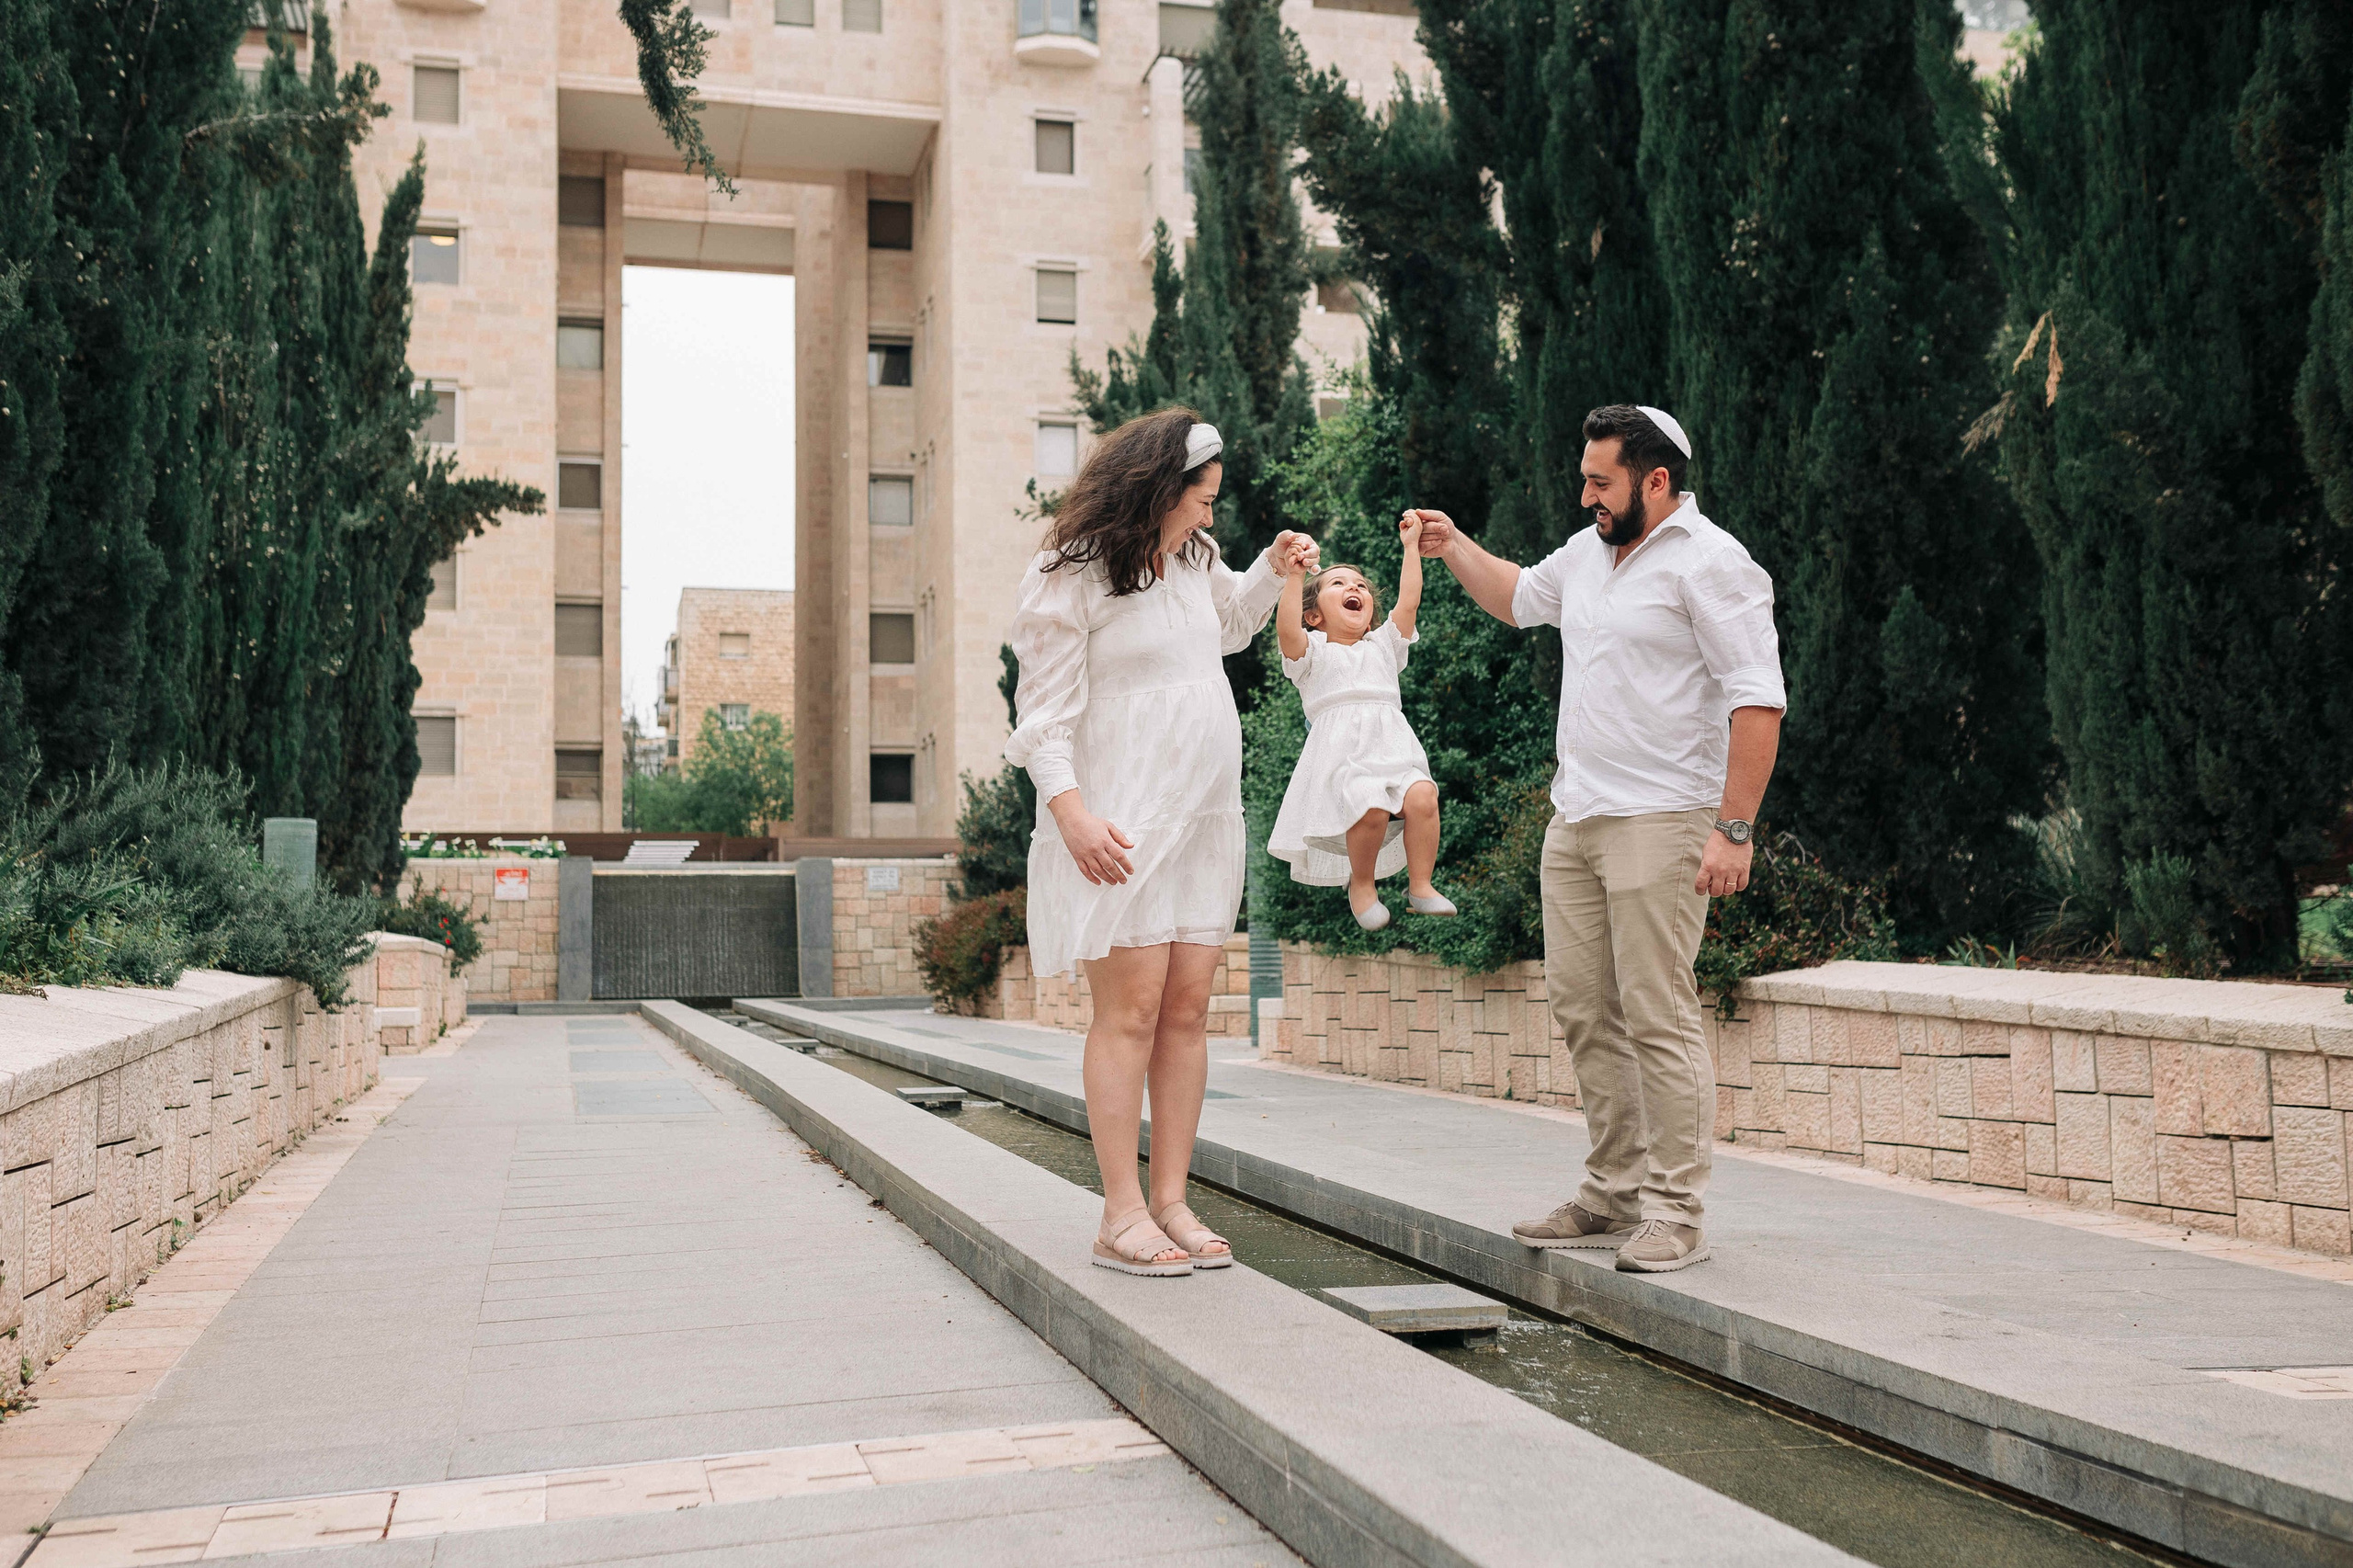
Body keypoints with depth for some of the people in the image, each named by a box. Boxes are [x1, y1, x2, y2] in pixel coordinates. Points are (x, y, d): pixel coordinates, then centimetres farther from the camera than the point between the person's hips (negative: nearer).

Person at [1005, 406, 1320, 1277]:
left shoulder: (1193, 560, 17)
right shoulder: (1069, 577, -7)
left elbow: (1230, 623, 39)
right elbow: (1045, 711, -13)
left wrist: (1273, 568, 23)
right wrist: (1070, 809, -24)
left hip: (1205, 815, 7)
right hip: (1119, 824, -7)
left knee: (1188, 1008, 3)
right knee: (1132, 1009, -10)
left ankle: (1171, 1201, 9)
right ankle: (1122, 1215, -5)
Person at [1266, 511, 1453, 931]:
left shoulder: (1382, 645, 28)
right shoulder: (1311, 652, 16)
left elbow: (1408, 603, 15)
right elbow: (1287, 630, -6)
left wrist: (1411, 546, 15)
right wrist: (1296, 574, -9)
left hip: (1392, 749, 4)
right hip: (1341, 751, -4)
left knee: (1422, 798, -26)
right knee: (1371, 808, -31)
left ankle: (1420, 886, -12)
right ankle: (1361, 884, -5)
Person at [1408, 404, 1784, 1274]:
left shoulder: (1708, 563, -10)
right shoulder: (1590, 550, 16)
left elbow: (1758, 700, -16)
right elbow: (1519, 598, 37)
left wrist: (1735, 827, -21)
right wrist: (1454, 545, 24)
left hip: (1659, 823, -8)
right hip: (1575, 816, 9)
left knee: (1658, 1018, -8)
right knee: (1583, 1010, 10)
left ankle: (1675, 1212, 0)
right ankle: (1615, 1193, 20)